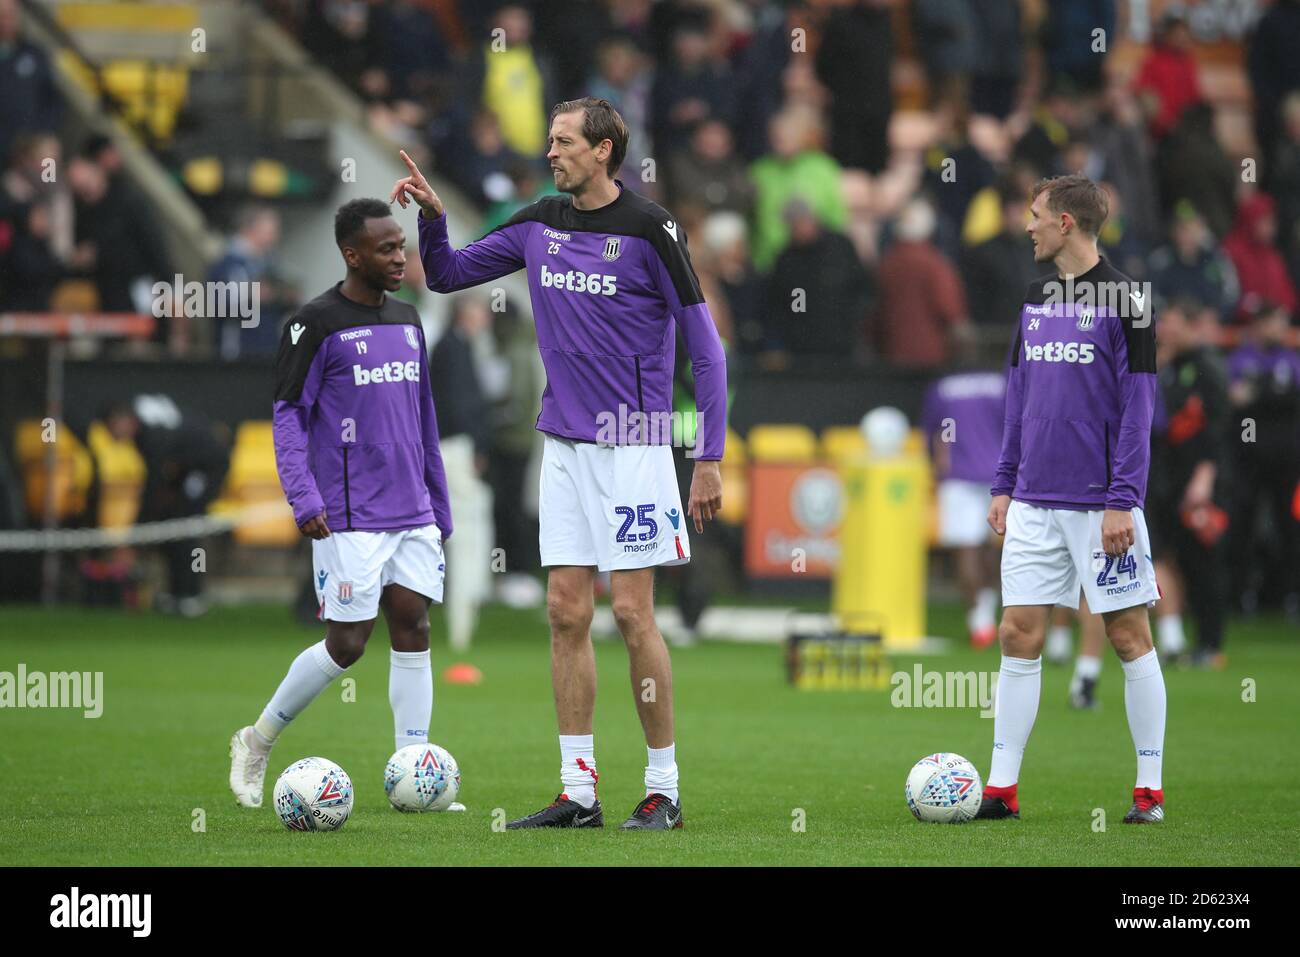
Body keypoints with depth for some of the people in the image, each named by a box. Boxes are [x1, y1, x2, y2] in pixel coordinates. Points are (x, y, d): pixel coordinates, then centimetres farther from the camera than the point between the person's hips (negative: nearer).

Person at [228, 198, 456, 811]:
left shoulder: (408, 322, 14)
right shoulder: (316, 325, -7)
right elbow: (288, 415, -6)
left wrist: (439, 507, 20)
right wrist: (304, 500, -16)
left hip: (412, 514, 6)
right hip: (349, 518, -6)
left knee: (413, 630, 0)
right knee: (347, 644, -5)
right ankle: (257, 742, 14)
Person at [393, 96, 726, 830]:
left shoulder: (649, 228, -9)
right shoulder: (540, 225, 8)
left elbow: (705, 345, -8)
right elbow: (447, 274, 19)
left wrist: (710, 457, -11)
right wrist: (432, 215, -1)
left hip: (631, 446, -6)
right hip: (563, 445, 6)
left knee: (633, 611, -6)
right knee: (567, 611, 3)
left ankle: (664, 789, 3)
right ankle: (579, 793, 8)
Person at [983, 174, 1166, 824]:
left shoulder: (1123, 301, -7)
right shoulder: (1035, 301, 12)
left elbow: (1137, 409, -10)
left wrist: (1122, 501, -15)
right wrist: (1004, 486, 13)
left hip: (1100, 505, -6)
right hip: (1035, 503, 6)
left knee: (1129, 637, 0)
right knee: (1018, 636, 2)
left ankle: (1150, 789, 6)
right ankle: (1002, 788, 5)